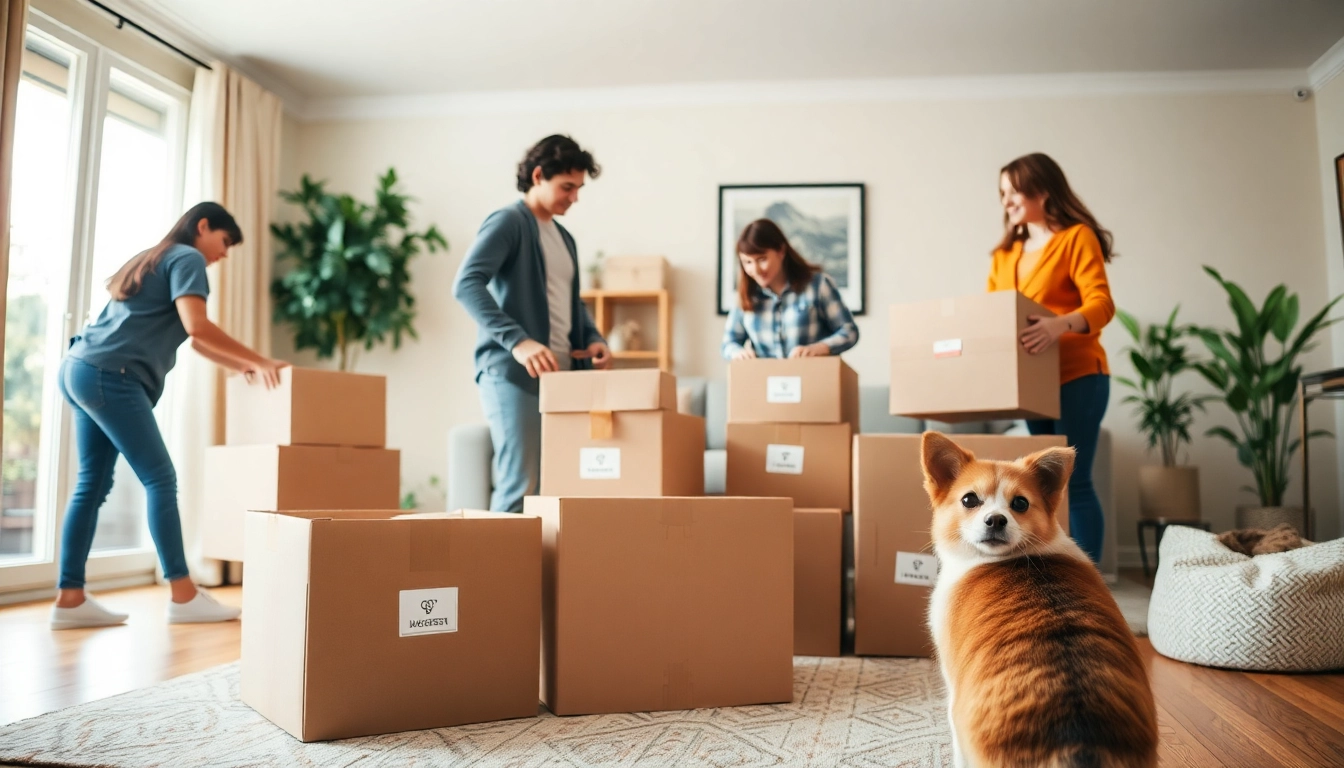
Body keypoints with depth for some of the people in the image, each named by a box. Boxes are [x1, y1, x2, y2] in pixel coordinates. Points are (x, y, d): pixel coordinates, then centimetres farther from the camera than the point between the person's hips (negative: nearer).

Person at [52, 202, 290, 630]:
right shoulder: (187, 258, -1)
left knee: (92, 484, 7)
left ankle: (70, 599, 5)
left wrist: (244, 367, 23)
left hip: (80, 369, 10)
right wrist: (259, 362, -12)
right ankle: (184, 596, -7)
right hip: (110, 375, -10)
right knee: (159, 479, -9)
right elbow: (197, 327, -17)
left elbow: (192, 340, 29)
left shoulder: (153, 261, 29)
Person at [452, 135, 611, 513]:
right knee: (520, 484, -11)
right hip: (514, 374, -8)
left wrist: (593, 338, 9)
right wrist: (517, 340, -29)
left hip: (561, 375, 8)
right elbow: (466, 284, -18)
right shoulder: (508, 221, -5)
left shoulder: (565, 238, 21)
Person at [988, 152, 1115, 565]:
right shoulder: (1006, 252, 15)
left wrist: (1061, 325, -36)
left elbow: (1102, 304, -17)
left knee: (1074, 481, -8)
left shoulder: (1077, 237, -6)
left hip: (1077, 376, -7)